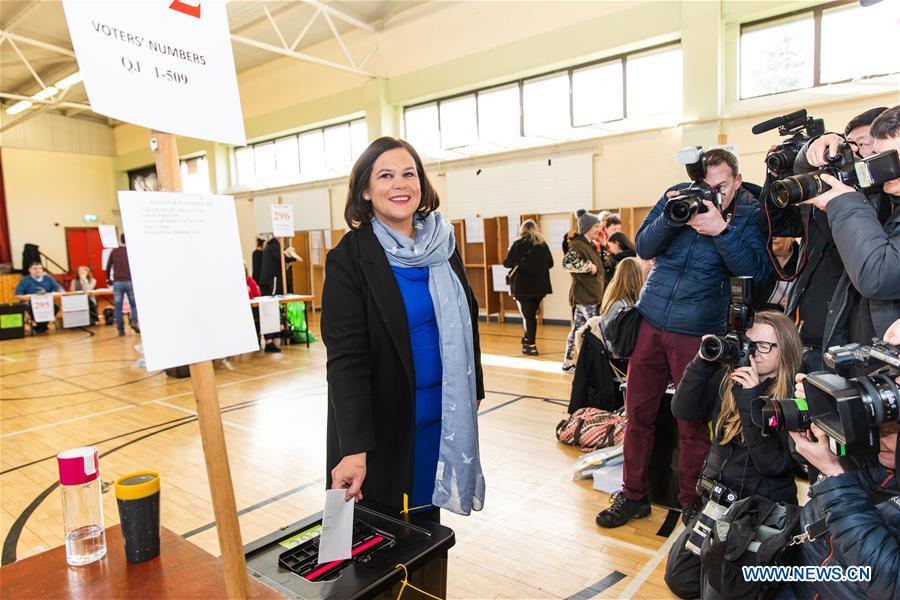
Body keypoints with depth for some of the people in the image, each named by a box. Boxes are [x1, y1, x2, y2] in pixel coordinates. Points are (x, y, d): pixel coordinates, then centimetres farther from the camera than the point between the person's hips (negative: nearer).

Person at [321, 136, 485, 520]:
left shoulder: (444, 244, 2)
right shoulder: (350, 258, -14)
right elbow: (346, 359, -20)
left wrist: (474, 389, 13)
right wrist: (354, 448, -26)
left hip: (442, 414, 5)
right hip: (384, 422, -4)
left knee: (428, 518, 18)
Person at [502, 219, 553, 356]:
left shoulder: (518, 244, -7)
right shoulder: (543, 244, 4)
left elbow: (507, 263, -5)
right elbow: (550, 263, 10)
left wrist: (518, 263, 17)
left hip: (523, 286, -4)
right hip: (540, 285, 4)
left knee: (527, 315, 4)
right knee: (531, 314, 19)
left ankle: (531, 346, 4)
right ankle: (528, 340, 28)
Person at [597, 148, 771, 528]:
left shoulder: (749, 214, -2)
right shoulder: (678, 196, 5)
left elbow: (758, 272, -13)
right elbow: (644, 248, 0)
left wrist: (721, 230, -24)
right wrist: (670, 217, -17)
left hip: (696, 331, -3)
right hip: (650, 321, 3)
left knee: (692, 421, 6)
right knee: (638, 411, 9)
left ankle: (691, 502, 26)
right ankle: (633, 494, 25)